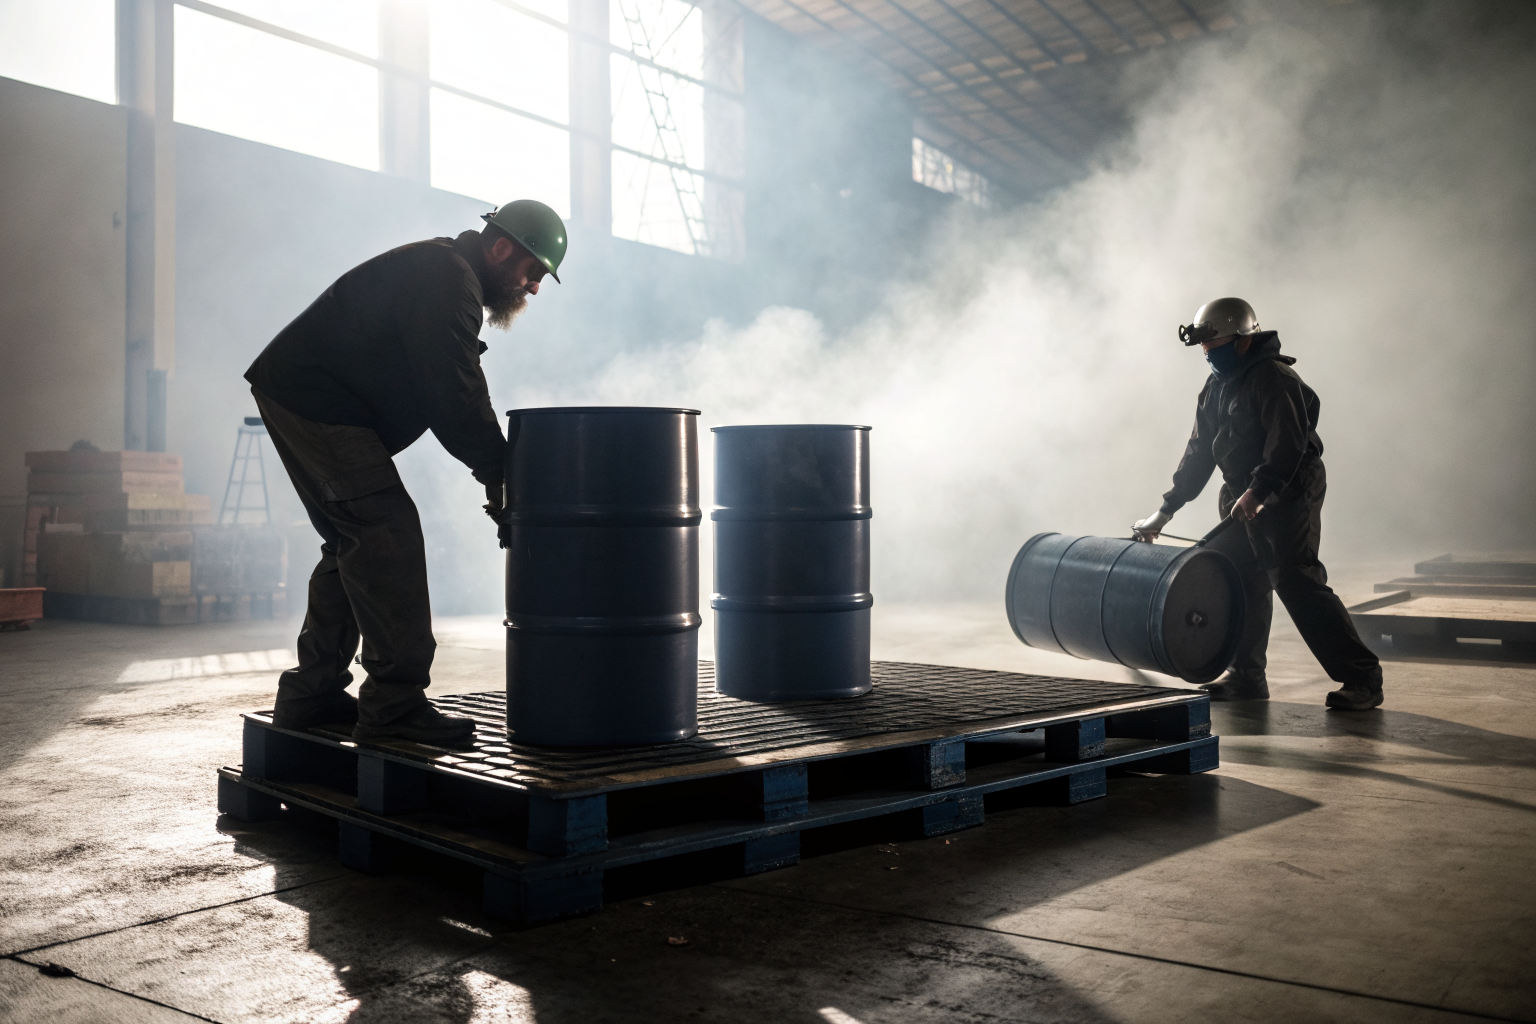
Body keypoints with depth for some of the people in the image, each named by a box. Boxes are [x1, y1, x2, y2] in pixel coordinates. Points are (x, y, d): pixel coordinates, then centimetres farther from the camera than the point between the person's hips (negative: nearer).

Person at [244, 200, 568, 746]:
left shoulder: (443, 274, 20)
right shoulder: (448, 279, -14)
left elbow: (449, 397, 17)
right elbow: (455, 396, -21)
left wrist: (491, 466, 6)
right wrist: (497, 470, -11)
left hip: (292, 394, 11)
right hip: (315, 399, -11)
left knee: (353, 541, 14)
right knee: (387, 534, -15)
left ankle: (311, 694, 19)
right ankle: (395, 706, -15)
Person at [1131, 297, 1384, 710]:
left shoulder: (1274, 378, -14)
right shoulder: (1215, 387, 14)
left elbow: (1286, 444, -24)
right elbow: (1199, 452, 19)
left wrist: (1257, 491, -35)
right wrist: (1165, 511, 17)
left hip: (1288, 495, -9)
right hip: (1243, 498, 9)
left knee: (1296, 581, -15)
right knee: (1241, 582, 10)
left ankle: (1362, 678, -10)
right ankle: (1247, 676, 21)